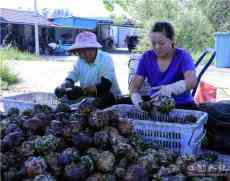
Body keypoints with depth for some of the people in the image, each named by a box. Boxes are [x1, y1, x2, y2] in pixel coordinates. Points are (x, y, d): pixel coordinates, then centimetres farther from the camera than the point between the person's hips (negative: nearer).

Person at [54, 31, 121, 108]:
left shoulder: (106, 59, -18)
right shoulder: (80, 61, -1)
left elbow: (105, 86, -27)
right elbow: (70, 78, -5)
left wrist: (82, 90, -40)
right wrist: (62, 87, -29)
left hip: (110, 97, -5)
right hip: (89, 96, 5)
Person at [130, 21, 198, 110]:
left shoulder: (182, 56, -10)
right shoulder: (147, 57, 1)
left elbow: (192, 81, -28)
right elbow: (135, 85, -3)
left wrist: (171, 88, -49)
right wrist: (136, 97, -27)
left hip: (182, 106, -2)